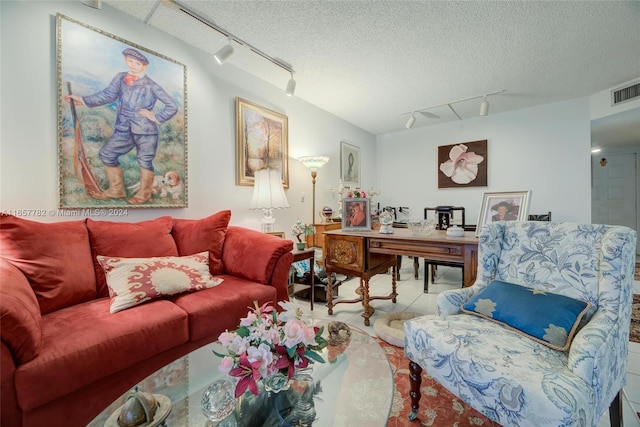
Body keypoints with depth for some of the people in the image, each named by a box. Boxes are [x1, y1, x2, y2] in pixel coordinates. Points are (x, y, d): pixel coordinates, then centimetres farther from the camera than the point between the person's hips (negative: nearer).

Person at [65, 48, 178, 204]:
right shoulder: (120, 78, 11)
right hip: (124, 129, 6)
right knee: (106, 154, 8)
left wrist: (156, 118, -7)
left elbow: (172, 106, -4)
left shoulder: (151, 85, -3)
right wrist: (83, 100, -1)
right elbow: (108, 95, 6)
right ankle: (116, 190, 22)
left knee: (145, 162, 4)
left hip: (146, 131, -6)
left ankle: (143, 194, 23)